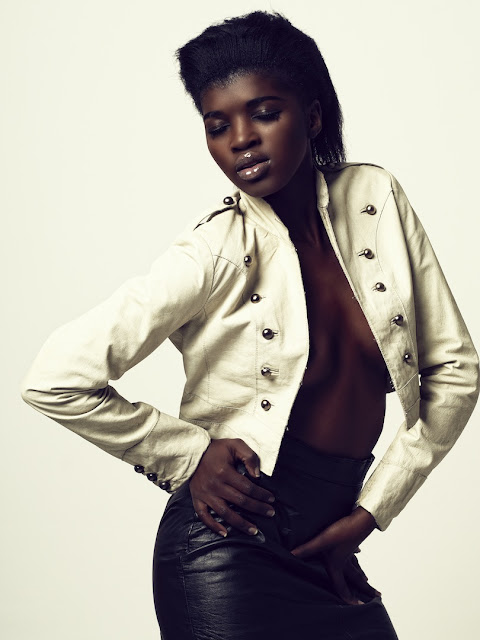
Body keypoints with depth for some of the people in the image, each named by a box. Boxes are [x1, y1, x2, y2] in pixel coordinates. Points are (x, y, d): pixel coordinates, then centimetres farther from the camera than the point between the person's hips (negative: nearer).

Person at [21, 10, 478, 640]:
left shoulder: (375, 199, -3)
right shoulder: (216, 251, -15)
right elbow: (56, 379, -18)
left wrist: (370, 508, -3)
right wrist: (187, 455, -10)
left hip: (329, 550, 4)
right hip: (227, 554, -4)